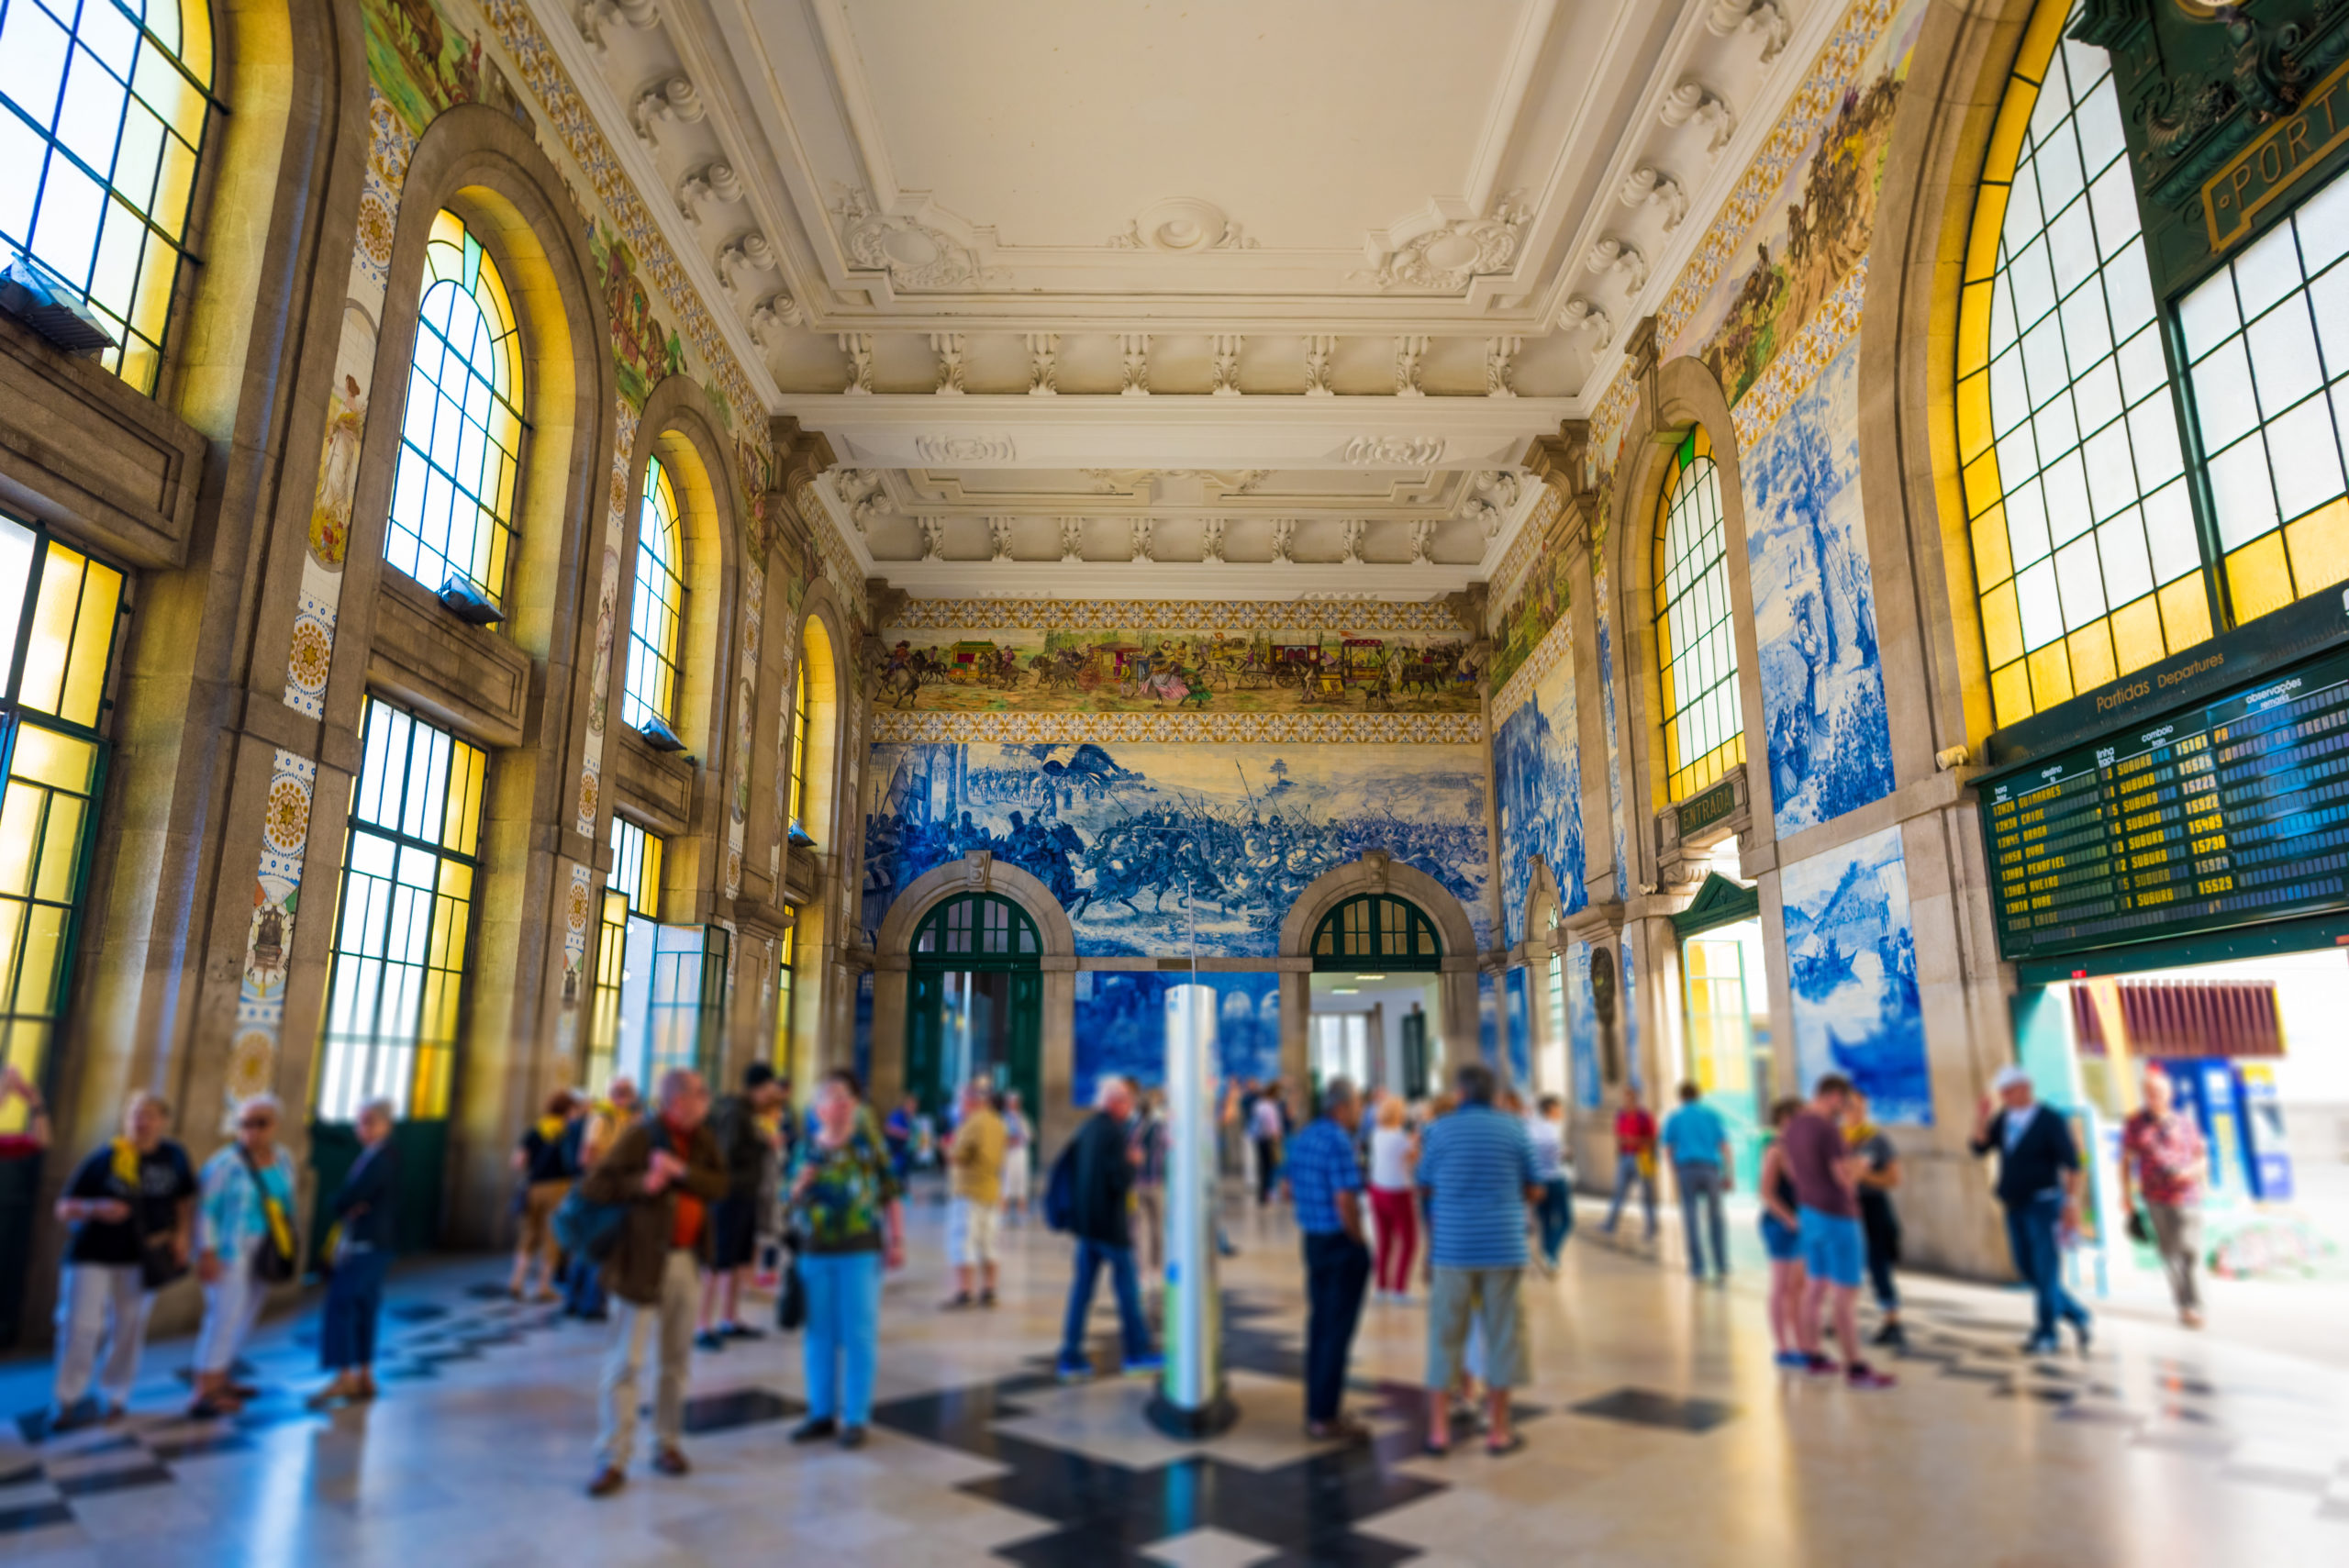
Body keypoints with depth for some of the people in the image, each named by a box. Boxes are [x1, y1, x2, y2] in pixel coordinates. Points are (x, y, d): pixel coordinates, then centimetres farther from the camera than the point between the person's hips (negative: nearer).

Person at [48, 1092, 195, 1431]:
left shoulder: (173, 1157, -3)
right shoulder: (104, 1159, -10)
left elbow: (186, 1199, 10)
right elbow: (63, 1209, -7)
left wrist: (182, 1235, -2)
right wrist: (96, 1209, -26)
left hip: (142, 1257, 2)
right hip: (93, 1255, -2)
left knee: (130, 1327, 8)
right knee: (81, 1326, -4)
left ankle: (114, 1399, 23)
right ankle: (67, 1402, 13)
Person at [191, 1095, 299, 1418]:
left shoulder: (283, 1160, 6)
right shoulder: (226, 1162, -14)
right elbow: (206, 1209, -12)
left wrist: (287, 1251, 14)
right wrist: (207, 1253, -16)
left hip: (262, 1258, 7)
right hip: (230, 1256, -7)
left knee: (243, 1320, 12)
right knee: (225, 1318, -9)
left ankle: (220, 1381, 25)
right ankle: (204, 1396, -4)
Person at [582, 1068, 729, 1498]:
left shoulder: (703, 1138, 5)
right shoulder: (639, 1138, -12)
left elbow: (721, 1186, -3)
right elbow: (592, 1187, -12)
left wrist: (682, 1171, -16)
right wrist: (640, 1184, -23)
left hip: (688, 1259, 5)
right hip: (645, 1262, -5)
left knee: (677, 1359, 14)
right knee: (626, 1361, 0)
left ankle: (668, 1443, 26)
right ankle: (613, 1460, 8)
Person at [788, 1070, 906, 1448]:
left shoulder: (868, 1142, -3)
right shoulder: (807, 1148, 6)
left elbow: (890, 1194, -1)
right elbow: (794, 1202, 13)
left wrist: (896, 1240, -4)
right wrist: (799, 1187, -8)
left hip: (859, 1251, -3)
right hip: (814, 1251, 3)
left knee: (859, 1335, 3)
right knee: (819, 1334, 11)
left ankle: (855, 1417, 13)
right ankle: (821, 1413, 25)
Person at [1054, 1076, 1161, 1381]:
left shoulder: (1086, 1129, 7)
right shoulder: (1114, 1132, -18)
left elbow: (1067, 1165, 14)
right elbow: (1121, 1180, -23)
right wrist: (1131, 1161, -6)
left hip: (1085, 1221, 7)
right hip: (1111, 1223, -7)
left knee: (1082, 1288, 9)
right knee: (1127, 1287, 7)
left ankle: (1071, 1357, 11)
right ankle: (1137, 1350, 18)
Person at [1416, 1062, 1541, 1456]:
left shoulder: (1438, 1131, -1)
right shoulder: (1514, 1130, 0)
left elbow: (1424, 1191, 5)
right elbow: (1534, 1192, 5)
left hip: (1451, 1249, 0)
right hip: (1503, 1247, 0)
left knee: (1445, 1337, 8)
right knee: (1502, 1336, 10)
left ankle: (1438, 1429, 12)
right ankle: (1498, 1430, 16)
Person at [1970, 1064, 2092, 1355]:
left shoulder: (2050, 1121, -9)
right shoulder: (2002, 1118, 7)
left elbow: (2072, 1164, -11)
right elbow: (1979, 1148, 2)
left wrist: (2072, 1202, -16)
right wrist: (1982, 1118, -11)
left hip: (2043, 1205, -6)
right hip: (2015, 1207, 6)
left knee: (2046, 1272, -1)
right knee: (2028, 1271, 11)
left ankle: (2045, 1334, 10)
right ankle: (2076, 1315, 27)